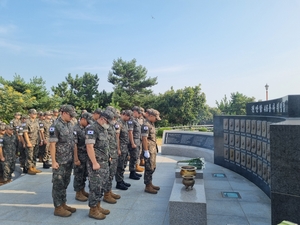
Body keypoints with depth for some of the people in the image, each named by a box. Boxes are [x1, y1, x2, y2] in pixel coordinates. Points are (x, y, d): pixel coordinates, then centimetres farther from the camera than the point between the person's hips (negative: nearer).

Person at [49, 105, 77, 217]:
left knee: (65, 183, 16)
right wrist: (53, 161, -18)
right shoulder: (55, 126, -15)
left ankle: (63, 204, 28)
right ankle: (58, 208, 15)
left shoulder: (70, 125, 8)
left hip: (69, 160, 8)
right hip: (60, 161, -8)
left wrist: (74, 157, 13)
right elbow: (52, 144, -17)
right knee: (58, 184, 4)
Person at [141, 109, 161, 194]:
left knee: (153, 167, 17)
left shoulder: (151, 124, 13)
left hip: (153, 149, 10)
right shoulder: (146, 125, -18)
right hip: (149, 150, -10)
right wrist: (146, 151, -22)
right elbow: (144, 139, -22)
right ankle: (147, 187, 9)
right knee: (149, 168, -2)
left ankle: (150, 184, 28)